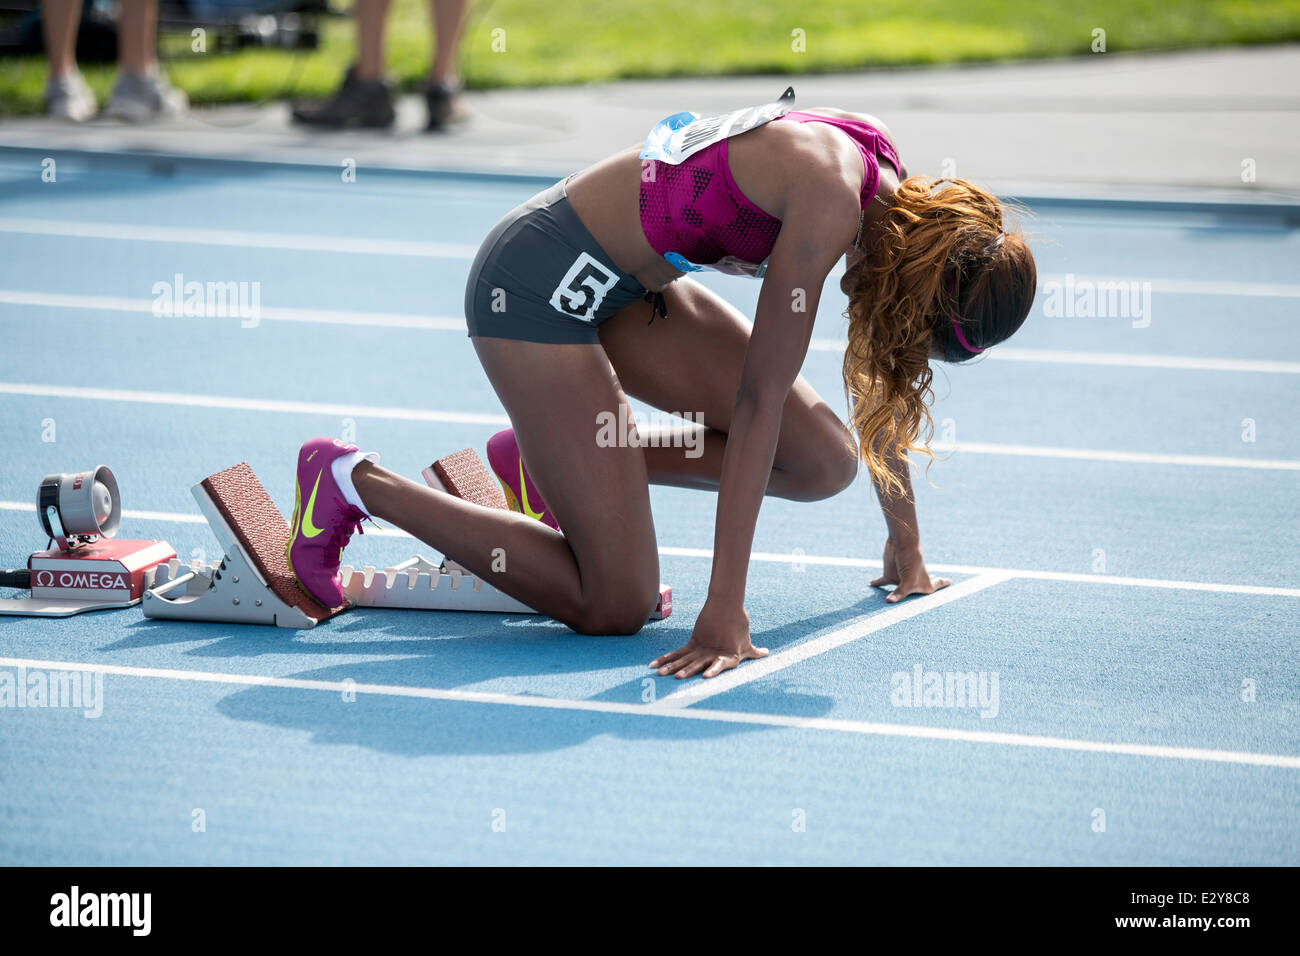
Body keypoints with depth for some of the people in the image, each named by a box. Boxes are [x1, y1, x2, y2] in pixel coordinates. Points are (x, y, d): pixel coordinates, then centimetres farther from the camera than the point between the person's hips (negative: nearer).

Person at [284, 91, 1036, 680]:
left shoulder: (892, 199, -1)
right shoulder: (832, 199, -28)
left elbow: (883, 380, 13)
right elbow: (759, 402, -28)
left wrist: (906, 538, 19)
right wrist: (724, 609, -28)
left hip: (628, 283, 9)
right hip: (539, 285, -9)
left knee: (826, 461, 0)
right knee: (615, 606, -10)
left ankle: (556, 462, 14)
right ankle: (357, 483, 1)